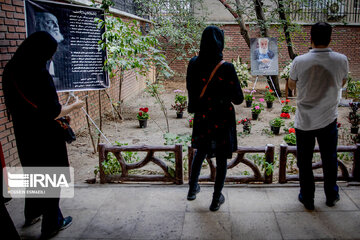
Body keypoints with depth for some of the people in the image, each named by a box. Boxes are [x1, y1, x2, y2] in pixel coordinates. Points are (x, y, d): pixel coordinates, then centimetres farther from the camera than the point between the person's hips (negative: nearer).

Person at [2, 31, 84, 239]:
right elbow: (53, 112, -23)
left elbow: (15, 105, 11)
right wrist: (74, 106, -6)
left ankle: (32, 214, 45)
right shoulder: (39, 74, -25)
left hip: (24, 134, 8)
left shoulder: (11, 70, 0)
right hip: (45, 136, -8)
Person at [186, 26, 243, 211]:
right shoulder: (226, 68, -22)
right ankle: (216, 200, 26)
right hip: (222, 120, -4)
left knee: (200, 152, 27)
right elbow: (238, 99, -14)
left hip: (201, 118, 4)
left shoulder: (194, 64, -10)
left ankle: (192, 189, 40)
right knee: (221, 160, 14)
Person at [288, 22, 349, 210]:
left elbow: (291, 85, 1)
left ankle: (307, 198, 26)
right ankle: (331, 196, 35)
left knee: (304, 161, 13)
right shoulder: (341, 60, -10)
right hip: (328, 120, 2)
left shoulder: (300, 61, -16)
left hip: (304, 121, -1)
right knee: (329, 159, 19)